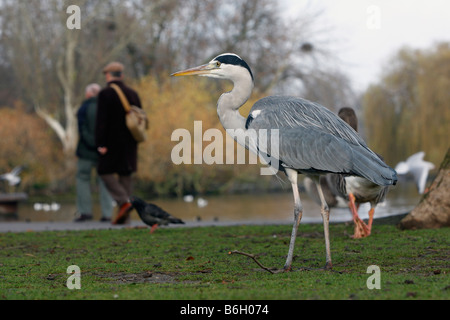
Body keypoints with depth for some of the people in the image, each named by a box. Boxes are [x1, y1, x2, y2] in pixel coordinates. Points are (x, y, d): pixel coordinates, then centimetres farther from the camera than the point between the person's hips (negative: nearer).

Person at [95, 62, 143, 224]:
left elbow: (101, 120, -16)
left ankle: (124, 202, -13)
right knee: (126, 174, 8)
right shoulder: (132, 93, 9)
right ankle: (123, 214, 7)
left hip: (112, 142, -6)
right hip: (130, 143, 6)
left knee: (105, 171, 5)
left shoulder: (105, 94, -10)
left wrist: (101, 144, -15)